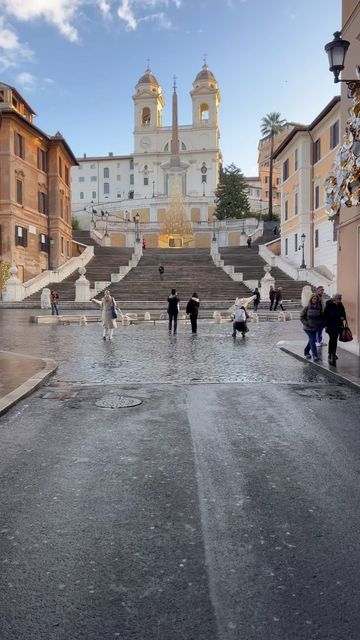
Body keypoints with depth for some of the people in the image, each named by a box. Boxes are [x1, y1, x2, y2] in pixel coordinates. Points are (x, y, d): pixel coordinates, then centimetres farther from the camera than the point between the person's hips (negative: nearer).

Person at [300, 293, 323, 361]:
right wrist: (307, 324, -15)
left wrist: (319, 322, -3)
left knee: (311, 340, 15)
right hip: (308, 328, -5)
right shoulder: (307, 307, -10)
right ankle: (315, 355, -8)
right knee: (312, 340, -11)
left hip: (315, 328, 5)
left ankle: (306, 351, 37)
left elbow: (321, 317, 14)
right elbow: (301, 317, -6)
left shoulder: (319, 308, 1)